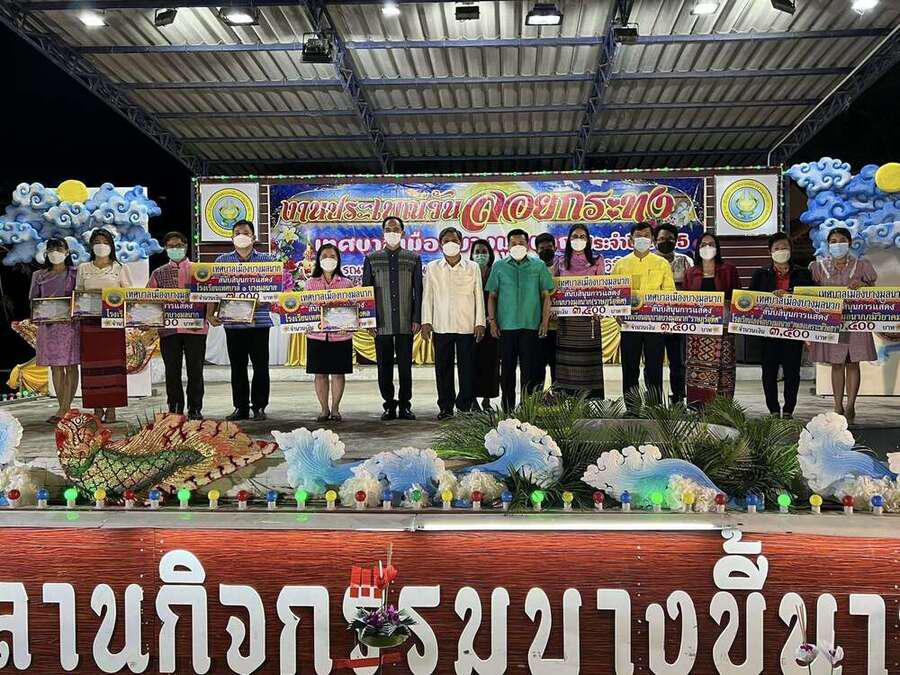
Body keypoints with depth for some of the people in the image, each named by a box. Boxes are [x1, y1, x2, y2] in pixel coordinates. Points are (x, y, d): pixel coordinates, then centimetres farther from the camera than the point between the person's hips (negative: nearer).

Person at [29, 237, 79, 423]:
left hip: (70, 323, -3)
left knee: (70, 365, -6)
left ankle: (63, 408, -6)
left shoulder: (75, 274, 5)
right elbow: (33, 300, 12)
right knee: (55, 366, 3)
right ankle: (64, 408, 8)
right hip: (48, 324, 3)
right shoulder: (39, 275, 14)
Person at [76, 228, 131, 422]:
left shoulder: (119, 268, 8)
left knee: (113, 363, -4)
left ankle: (112, 408, 0)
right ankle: (97, 408, 4)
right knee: (92, 363, -1)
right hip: (90, 321, 2)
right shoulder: (83, 269, 14)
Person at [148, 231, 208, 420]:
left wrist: (209, 313, -10)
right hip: (168, 329, 1)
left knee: (195, 371, 0)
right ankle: (175, 409, 13)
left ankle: (195, 409, 9)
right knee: (172, 371, 4)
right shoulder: (158, 273, 14)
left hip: (196, 328, -1)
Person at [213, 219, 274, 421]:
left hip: (259, 321, -2)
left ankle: (259, 407, 9)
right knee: (237, 367, 6)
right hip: (233, 322, 2)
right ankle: (241, 407, 14)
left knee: (260, 366, 0)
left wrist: (260, 302, -15)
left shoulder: (266, 260, 6)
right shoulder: (222, 261, 10)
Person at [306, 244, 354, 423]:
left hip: (340, 335, -1)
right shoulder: (311, 283, 7)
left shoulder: (346, 283, 4)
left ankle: (335, 408, 15)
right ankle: (324, 409, 16)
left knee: (338, 372, 4)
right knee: (320, 373, 5)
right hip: (316, 335, 1)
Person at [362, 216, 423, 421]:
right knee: (384, 366, 3)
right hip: (381, 324, 0)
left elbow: (418, 291, 7)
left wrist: (417, 319, -1)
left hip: (406, 323, 0)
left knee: (405, 365, 2)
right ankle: (389, 405, 12)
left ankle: (405, 405, 10)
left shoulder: (414, 258, 9)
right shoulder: (372, 259, 9)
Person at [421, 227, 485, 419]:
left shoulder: (473, 267, 7)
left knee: (467, 367, 1)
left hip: (467, 326, -1)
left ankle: (465, 405, 9)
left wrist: (480, 323, 1)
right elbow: (427, 296, 9)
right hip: (441, 326, 1)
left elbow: (479, 296, 7)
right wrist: (426, 322, 3)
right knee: (443, 368, 3)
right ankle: (445, 407, 11)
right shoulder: (432, 268, 9)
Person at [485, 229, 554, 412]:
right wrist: (492, 320, 1)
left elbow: (546, 296, 6)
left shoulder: (539, 266, 7)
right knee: (507, 369, 5)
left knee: (529, 369, 1)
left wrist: (545, 321, -2)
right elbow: (492, 296, 9)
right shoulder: (499, 267, 8)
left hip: (531, 325, -1)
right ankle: (508, 409, 13)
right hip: (506, 326, 1)